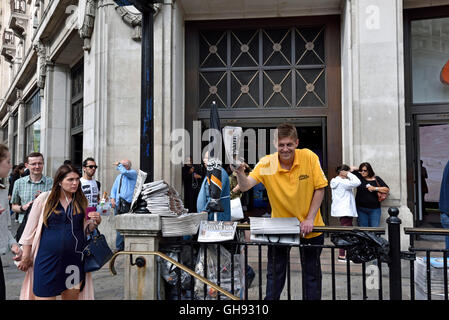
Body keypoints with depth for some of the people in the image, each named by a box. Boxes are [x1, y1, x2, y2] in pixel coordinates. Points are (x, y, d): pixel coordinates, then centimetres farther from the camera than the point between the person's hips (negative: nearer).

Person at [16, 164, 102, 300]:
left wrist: (94, 222, -7)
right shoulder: (44, 199, -2)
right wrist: (25, 257, 3)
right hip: (48, 258, -2)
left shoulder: (81, 201, 6)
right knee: (44, 295, 0)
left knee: (72, 296, 12)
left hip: (75, 258, 3)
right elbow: (30, 230, 3)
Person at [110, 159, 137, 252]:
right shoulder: (119, 176, 22)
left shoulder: (133, 173, 2)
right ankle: (121, 247, 16)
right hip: (117, 204, 7)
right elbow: (114, 188, 19)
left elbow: (124, 172, -19)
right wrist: (112, 198, 3)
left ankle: (118, 247, -3)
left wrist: (118, 165, -3)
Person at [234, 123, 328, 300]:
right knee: (275, 272, 8)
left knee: (312, 271, 14)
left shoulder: (309, 157, -16)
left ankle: (312, 297, 35)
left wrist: (310, 219, -13)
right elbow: (245, 186, -25)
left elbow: (319, 188, -9)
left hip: (310, 228, 0)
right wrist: (240, 173, -46)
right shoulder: (266, 163, -16)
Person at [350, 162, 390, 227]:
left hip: (374, 209, 0)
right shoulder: (359, 177, 4)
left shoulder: (376, 179, 6)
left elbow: (387, 189, 2)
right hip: (361, 209, 0)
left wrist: (375, 188, -7)